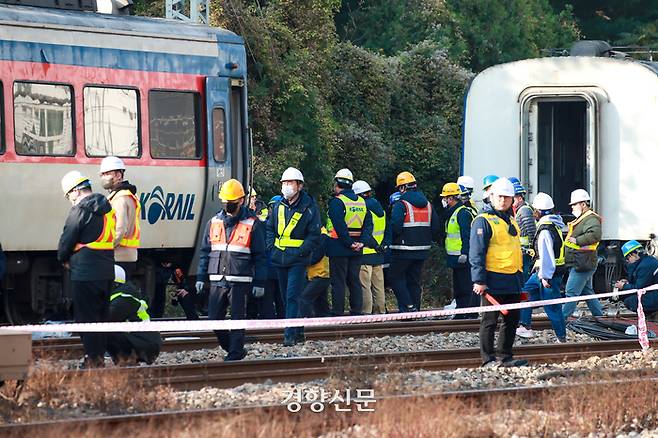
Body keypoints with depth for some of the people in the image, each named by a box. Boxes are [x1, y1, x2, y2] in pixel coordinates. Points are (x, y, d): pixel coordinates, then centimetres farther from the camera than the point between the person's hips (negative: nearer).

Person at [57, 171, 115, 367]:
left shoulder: (80, 210, -13)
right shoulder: (107, 209, 12)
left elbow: (67, 240, -11)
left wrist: (63, 259, 9)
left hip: (85, 273, -8)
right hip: (106, 272, 8)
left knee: (85, 316, -2)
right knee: (101, 316, 15)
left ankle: (92, 358, -3)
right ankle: (100, 356, 20)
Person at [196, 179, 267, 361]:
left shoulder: (252, 224, 0)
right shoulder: (214, 223, 13)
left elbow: (260, 256, 1)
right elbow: (205, 252, 18)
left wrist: (259, 283, -3)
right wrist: (201, 277, 11)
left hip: (240, 282, -4)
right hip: (217, 281, 4)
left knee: (237, 320, -2)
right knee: (214, 320, 3)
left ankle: (234, 355, 5)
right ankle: (235, 350, 19)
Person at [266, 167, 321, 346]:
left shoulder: (309, 208, -7)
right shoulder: (278, 207, 9)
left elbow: (314, 236, -7)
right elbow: (270, 228, 19)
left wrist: (301, 251, -15)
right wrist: (271, 247, 5)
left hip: (298, 260, -6)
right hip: (280, 259, 6)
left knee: (292, 297, -13)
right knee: (286, 296, 12)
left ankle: (290, 335, -16)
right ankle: (298, 332, 24)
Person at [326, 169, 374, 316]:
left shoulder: (337, 202, -11)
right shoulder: (361, 202, 11)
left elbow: (340, 226, -19)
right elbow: (368, 225, 6)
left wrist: (349, 243, -15)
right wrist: (363, 242, -3)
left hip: (339, 248, -6)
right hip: (356, 250, 6)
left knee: (338, 282, -3)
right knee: (354, 281, 12)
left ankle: (338, 313, -5)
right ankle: (357, 311, 12)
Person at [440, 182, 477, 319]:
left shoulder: (463, 213, -14)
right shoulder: (452, 213, 18)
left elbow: (467, 235, -21)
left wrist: (464, 253, -25)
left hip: (463, 258, -11)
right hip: (457, 259, 11)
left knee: (467, 287, -9)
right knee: (458, 287, 14)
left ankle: (471, 314, -8)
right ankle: (461, 313, 19)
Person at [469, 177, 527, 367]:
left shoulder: (511, 220, 17)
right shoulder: (483, 221, -9)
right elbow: (476, 253, -13)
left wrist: (518, 278, 25)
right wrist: (479, 280, -20)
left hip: (513, 280, 8)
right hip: (494, 280, -8)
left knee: (512, 319, 11)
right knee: (490, 320, -3)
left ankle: (505, 356, 20)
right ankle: (488, 359, 0)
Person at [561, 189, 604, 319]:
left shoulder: (591, 219, -14)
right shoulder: (581, 219, 20)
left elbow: (595, 235, -32)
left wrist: (577, 240, -24)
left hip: (582, 263, -11)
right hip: (579, 263, 11)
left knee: (571, 292, -10)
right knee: (587, 292, 16)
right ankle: (599, 317, 23)